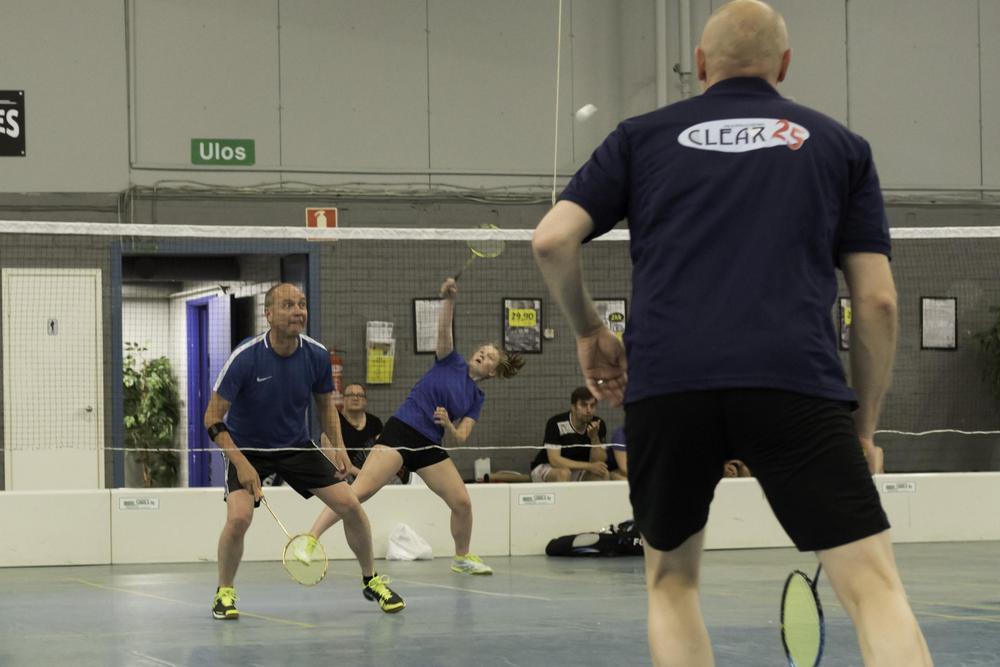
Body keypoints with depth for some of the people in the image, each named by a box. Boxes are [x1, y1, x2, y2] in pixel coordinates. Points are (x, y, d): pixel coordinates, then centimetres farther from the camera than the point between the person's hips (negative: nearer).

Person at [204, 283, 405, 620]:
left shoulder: (316, 355, -12)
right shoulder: (245, 358, -25)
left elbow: (325, 405, 7)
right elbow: (213, 418, -20)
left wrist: (338, 446, -9)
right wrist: (241, 463, -28)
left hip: (297, 446, 4)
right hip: (247, 449, -4)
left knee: (350, 505, -5)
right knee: (239, 517, -27)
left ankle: (371, 580, 18)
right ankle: (224, 592, -2)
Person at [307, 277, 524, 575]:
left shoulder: (477, 397, 15)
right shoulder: (450, 362, 7)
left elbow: (459, 438, 6)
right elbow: (443, 331, -12)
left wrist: (448, 425, -17)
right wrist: (448, 299, -28)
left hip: (430, 447, 5)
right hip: (400, 431, -5)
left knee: (462, 502, -1)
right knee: (360, 491, -20)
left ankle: (462, 557, 24)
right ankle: (311, 537, -24)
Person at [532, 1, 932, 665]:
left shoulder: (641, 137, 19)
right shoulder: (839, 144, 18)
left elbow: (552, 240, 10)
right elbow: (878, 300, 12)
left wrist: (589, 330, 26)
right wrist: (864, 427, 20)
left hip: (664, 385, 2)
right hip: (797, 385, -2)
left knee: (671, 579, 21)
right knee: (874, 586, -4)